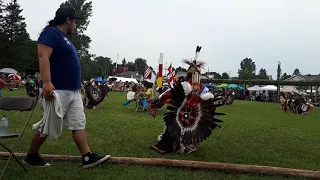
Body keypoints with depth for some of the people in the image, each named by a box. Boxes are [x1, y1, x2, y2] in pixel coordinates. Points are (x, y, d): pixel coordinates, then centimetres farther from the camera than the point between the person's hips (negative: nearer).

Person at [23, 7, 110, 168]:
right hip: (57, 90, -10)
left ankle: (88, 157, 6)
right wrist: (46, 82, -33)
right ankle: (31, 156, 21)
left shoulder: (64, 37, 21)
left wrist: (78, 86, 27)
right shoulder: (51, 33, -9)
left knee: (78, 124, 5)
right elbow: (43, 56, -22)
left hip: (73, 91, 10)